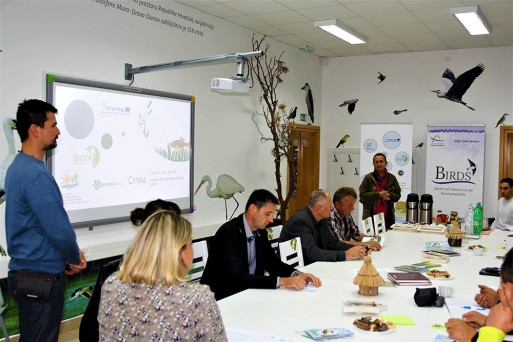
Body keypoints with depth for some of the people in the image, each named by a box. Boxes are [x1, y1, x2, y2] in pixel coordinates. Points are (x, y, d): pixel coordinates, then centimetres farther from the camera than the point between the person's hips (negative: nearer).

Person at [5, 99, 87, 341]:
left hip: (24, 270, 10)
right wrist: (75, 258, -5)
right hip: (41, 276, -10)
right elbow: (59, 230, -25)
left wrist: (71, 254, 7)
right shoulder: (36, 175, -22)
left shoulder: (19, 166, 10)